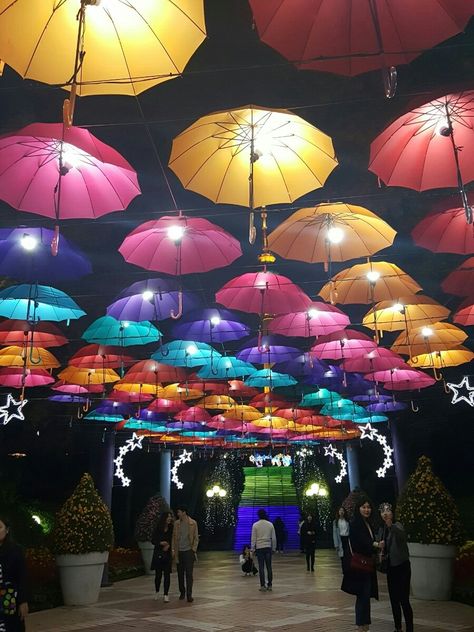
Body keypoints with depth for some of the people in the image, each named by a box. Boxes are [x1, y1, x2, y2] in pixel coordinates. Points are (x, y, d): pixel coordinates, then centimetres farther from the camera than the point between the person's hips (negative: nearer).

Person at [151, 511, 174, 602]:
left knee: (167, 574, -5)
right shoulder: (158, 528, -2)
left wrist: (169, 545, -13)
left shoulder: (172, 529, 0)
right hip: (158, 554, 0)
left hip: (168, 554, 0)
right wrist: (161, 543, -15)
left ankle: (165, 595, 3)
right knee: (158, 574, 6)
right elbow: (153, 541, 1)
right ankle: (157, 592, 29)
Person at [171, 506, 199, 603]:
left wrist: (194, 549, -6)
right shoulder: (176, 523, 5)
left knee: (189, 574, -5)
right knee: (180, 574, 10)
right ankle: (182, 592, 24)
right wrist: (173, 550, 2)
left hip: (189, 551, -3)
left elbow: (196, 538, 2)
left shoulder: (193, 523, -3)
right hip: (179, 552, 3)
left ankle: (189, 594, -1)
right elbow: (173, 537, 9)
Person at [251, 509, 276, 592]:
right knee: (269, 566, 7)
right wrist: (273, 548, 13)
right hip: (268, 547, 2)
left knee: (261, 567, 2)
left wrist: (252, 549, 3)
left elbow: (253, 538, -4)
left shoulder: (255, 525, -5)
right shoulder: (270, 524, 1)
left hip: (259, 548, -2)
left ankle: (263, 586, 2)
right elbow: (274, 538, 4)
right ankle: (269, 585, 10)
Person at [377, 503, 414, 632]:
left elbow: (402, 534, -38)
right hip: (391, 568, 7)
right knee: (394, 599, 12)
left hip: (402, 566, -7)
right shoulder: (381, 530, 8)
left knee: (404, 600, -10)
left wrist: (390, 525, -56)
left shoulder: (397, 525, -12)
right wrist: (381, 548, -8)